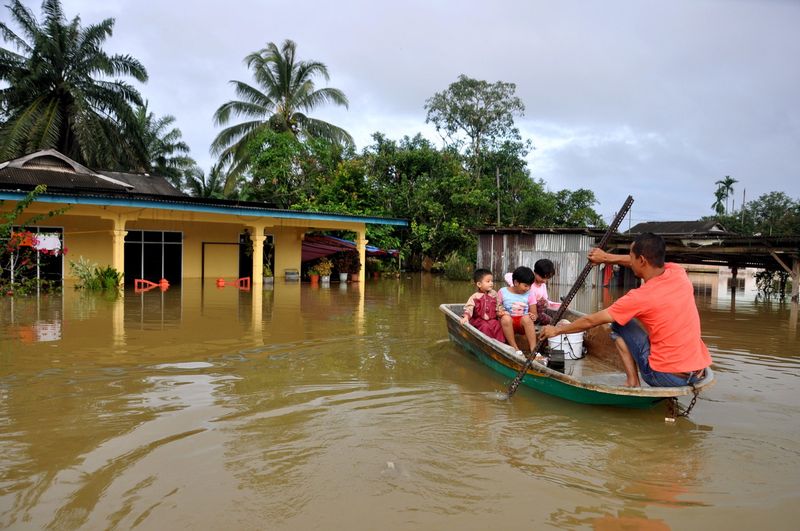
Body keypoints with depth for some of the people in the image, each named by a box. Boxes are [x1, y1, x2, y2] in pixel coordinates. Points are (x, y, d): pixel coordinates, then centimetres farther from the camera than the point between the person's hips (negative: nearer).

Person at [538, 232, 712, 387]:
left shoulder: (640, 297, -17)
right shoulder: (678, 272, -2)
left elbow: (590, 321, -7)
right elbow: (646, 263, 23)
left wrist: (556, 330, 7)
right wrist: (607, 257, 26)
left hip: (666, 376, -6)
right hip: (698, 374, 6)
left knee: (619, 324, 8)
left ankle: (632, 382, 9)